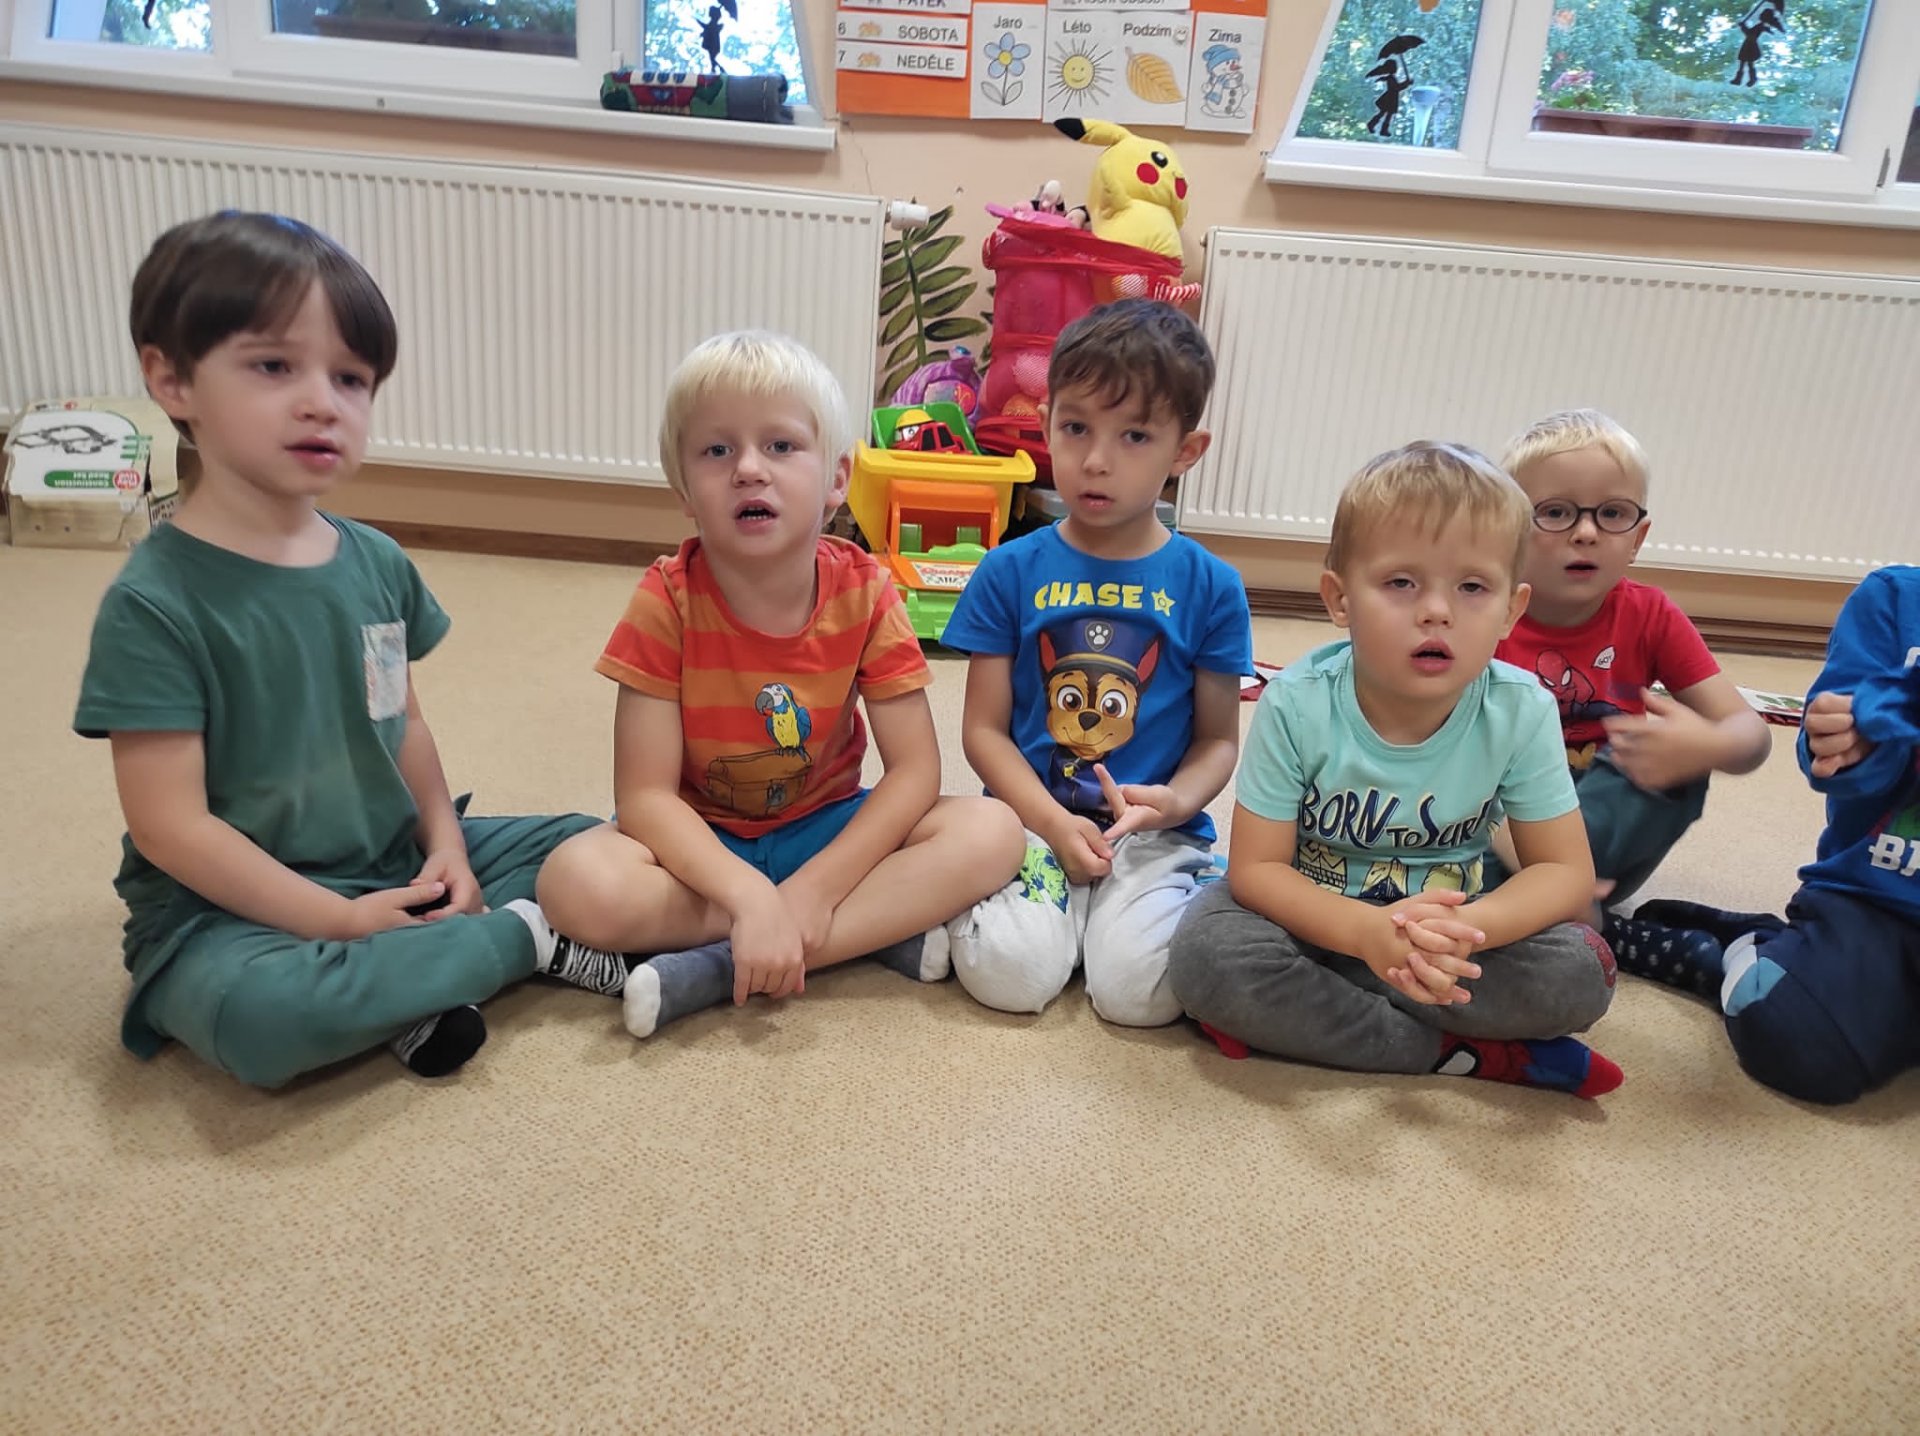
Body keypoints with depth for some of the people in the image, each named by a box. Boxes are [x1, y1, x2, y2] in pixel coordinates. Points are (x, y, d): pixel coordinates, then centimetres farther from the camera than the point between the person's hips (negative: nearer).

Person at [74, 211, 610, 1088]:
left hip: (399, 867, 6)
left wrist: (446, 842, -4)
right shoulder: (154, 603, -17)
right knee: (260, 1014, -38)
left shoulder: (377, 563, 2)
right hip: (235, 907, -6)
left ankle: (413, 980, -11)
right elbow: (170, 827, -18)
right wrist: (341, 923, -21)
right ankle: (525, 938, -15)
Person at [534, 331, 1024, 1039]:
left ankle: (712, 969, -26)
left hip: (827, 829, 2)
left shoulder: (863, 592, -14)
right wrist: (752, 898, -35)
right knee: (578, 881, -32)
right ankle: (882, 926, -22)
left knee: (992, 832, -23)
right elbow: (646, 795, -20)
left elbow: (914, 769, -14)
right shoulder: (667, 601, -18)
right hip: (701, 842, -1)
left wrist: (815, 889, -26)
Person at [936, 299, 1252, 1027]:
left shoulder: (1209, 586, 3)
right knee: (1009, 973, -25)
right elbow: (983, 729, 2)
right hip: (1033, 817, 0)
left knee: (1139, 991, -24)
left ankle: (1107, 907, 7)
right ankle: (1067, 901, 6)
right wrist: (1053, 822, -12)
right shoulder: (1010, 572, 2)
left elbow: (1218, 737, 7)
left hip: (1155, 832, 0)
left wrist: (1175, 800, -15)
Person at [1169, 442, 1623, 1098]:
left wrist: (1467, 928, -34)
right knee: (1208, 953, -31)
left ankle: (1307, 1012, -19)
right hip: (1317, 916, -1)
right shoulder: (1296, 705, -20)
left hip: (1448, 923, 1)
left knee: (1582, 972, -23)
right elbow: (1256, 867, -17)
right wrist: (1367, 931, -38)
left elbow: (1565, 871, -11)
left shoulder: (1520, 711, -15)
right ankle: (1462, 1054, -18)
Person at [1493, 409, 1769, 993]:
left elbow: (1751, 732, -8)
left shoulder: (1648, 616, -4)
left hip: (1610, 829, 3)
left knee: (1678, 755, -26)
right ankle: (1607, 935, -18)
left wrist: (1705, 747, -33)